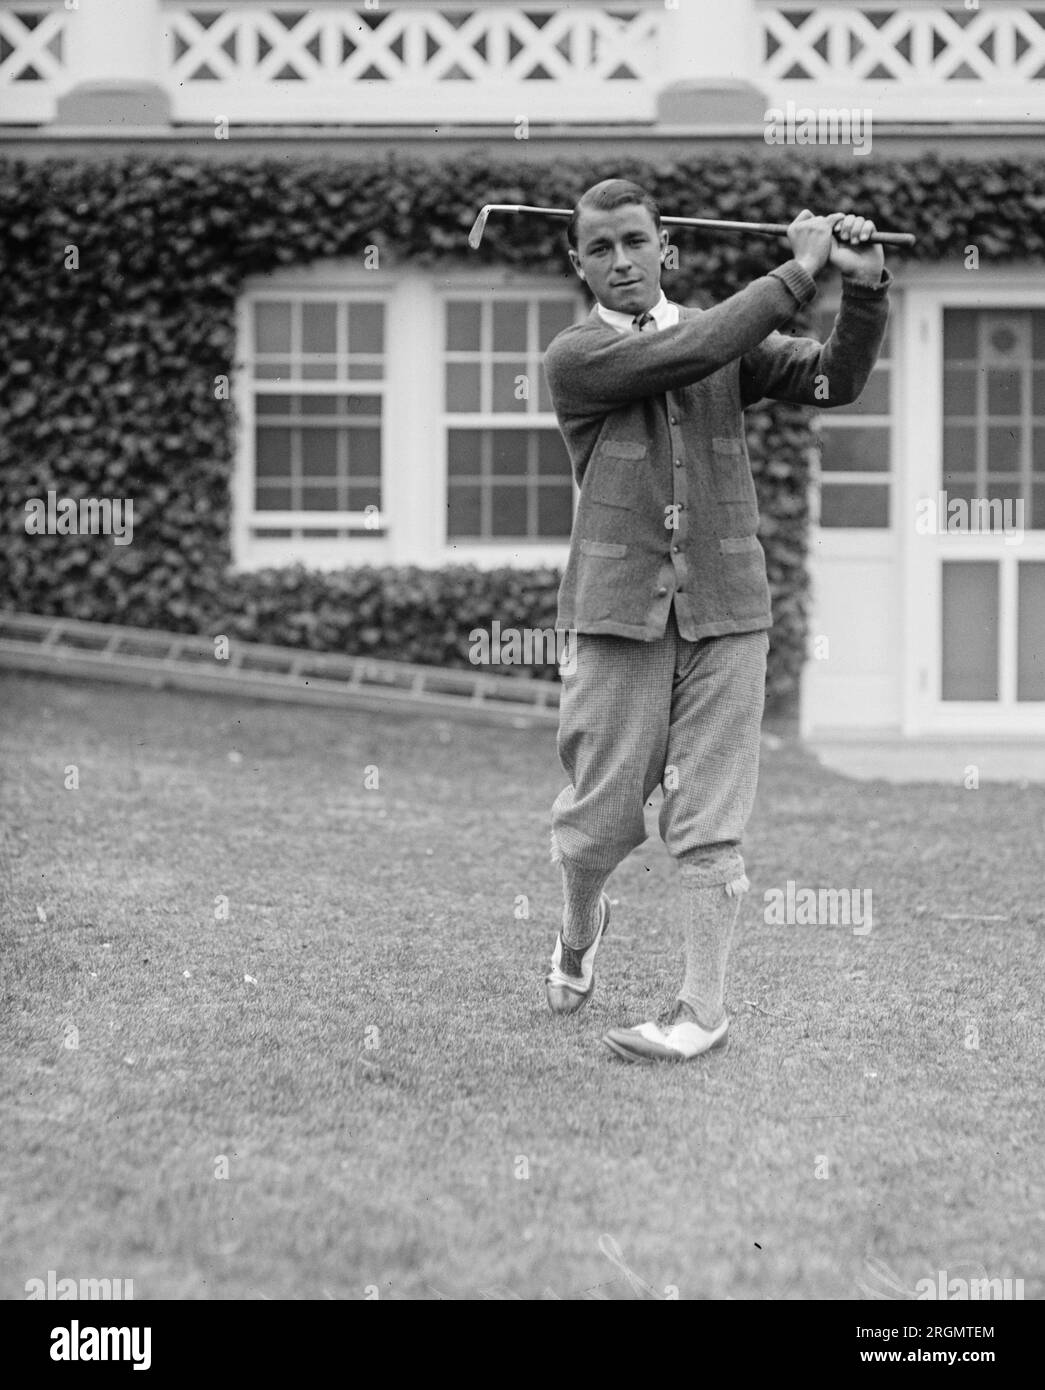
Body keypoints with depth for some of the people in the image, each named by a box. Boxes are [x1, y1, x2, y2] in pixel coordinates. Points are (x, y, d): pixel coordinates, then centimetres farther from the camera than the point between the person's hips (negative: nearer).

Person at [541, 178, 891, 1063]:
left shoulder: (733, 341, 11)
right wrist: (800, 272, -13)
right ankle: (580, 932, 35)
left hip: (726, 607, 2)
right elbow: (686, 354, -15)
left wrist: (865, 289, -17)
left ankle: (704, 1009, 8)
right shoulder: (576, 357, -1)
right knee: (601, 815, 4)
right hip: (619, 608, -1)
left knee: (709, 822, 0)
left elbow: (835, 380, -1)